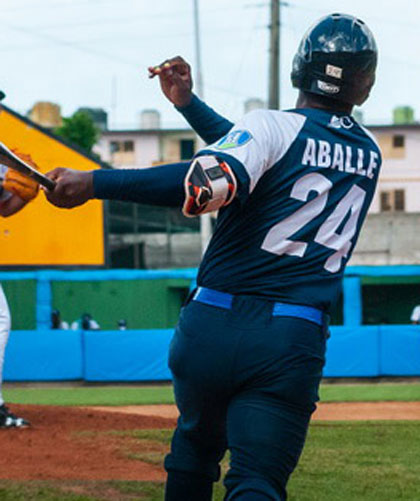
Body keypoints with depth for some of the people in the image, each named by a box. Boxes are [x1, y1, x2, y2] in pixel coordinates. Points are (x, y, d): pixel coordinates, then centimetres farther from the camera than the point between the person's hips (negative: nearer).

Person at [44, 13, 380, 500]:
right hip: (294, 343, 1)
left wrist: (94, 183, -23)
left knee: (196, 443, 24)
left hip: (212, 327, -1)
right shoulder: (369, 156, 15)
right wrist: (189, 103, 27)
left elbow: (214, 180, -22)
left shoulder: (273, 125, -2)